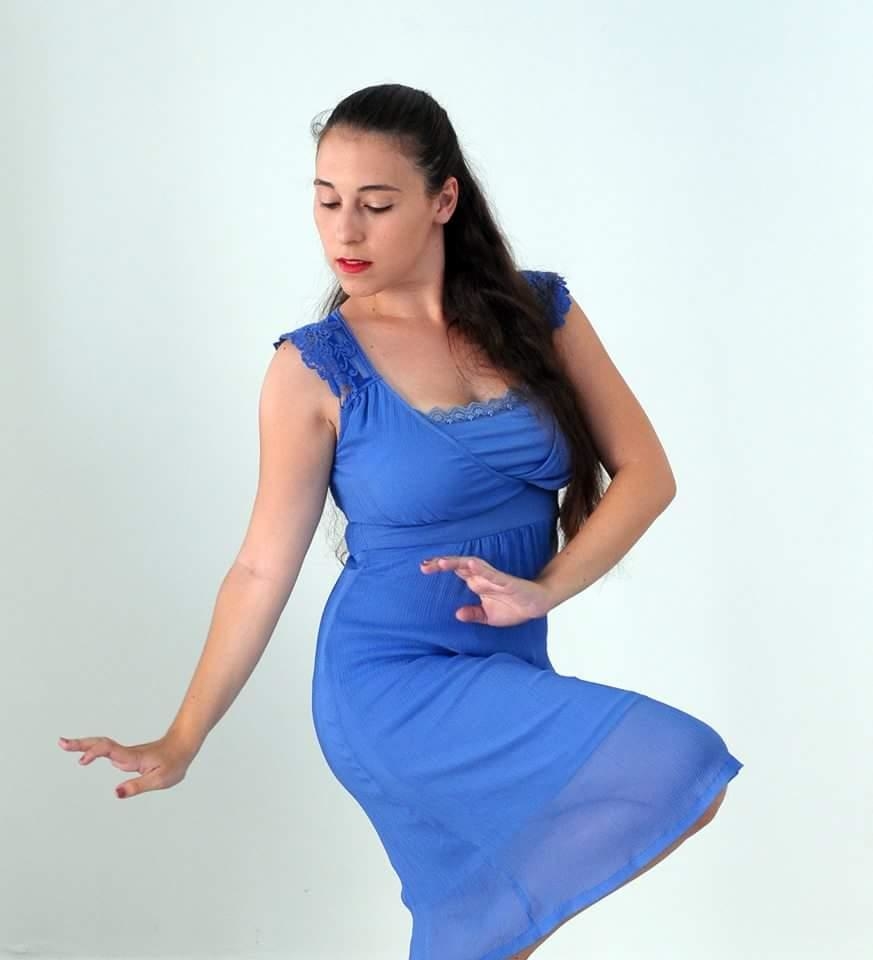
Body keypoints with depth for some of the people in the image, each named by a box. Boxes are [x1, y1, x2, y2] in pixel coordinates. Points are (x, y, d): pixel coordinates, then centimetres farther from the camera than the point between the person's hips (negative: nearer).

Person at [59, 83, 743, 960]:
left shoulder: (537, 310, -2)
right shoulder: (315, 367, -10)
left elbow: (645, 471, -2)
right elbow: (265, 566, -5)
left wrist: (544, 588, -17)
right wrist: (181, 742, -4)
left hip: (509, 675, 4)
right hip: (392, 681, -4)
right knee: (681, 771, -18)